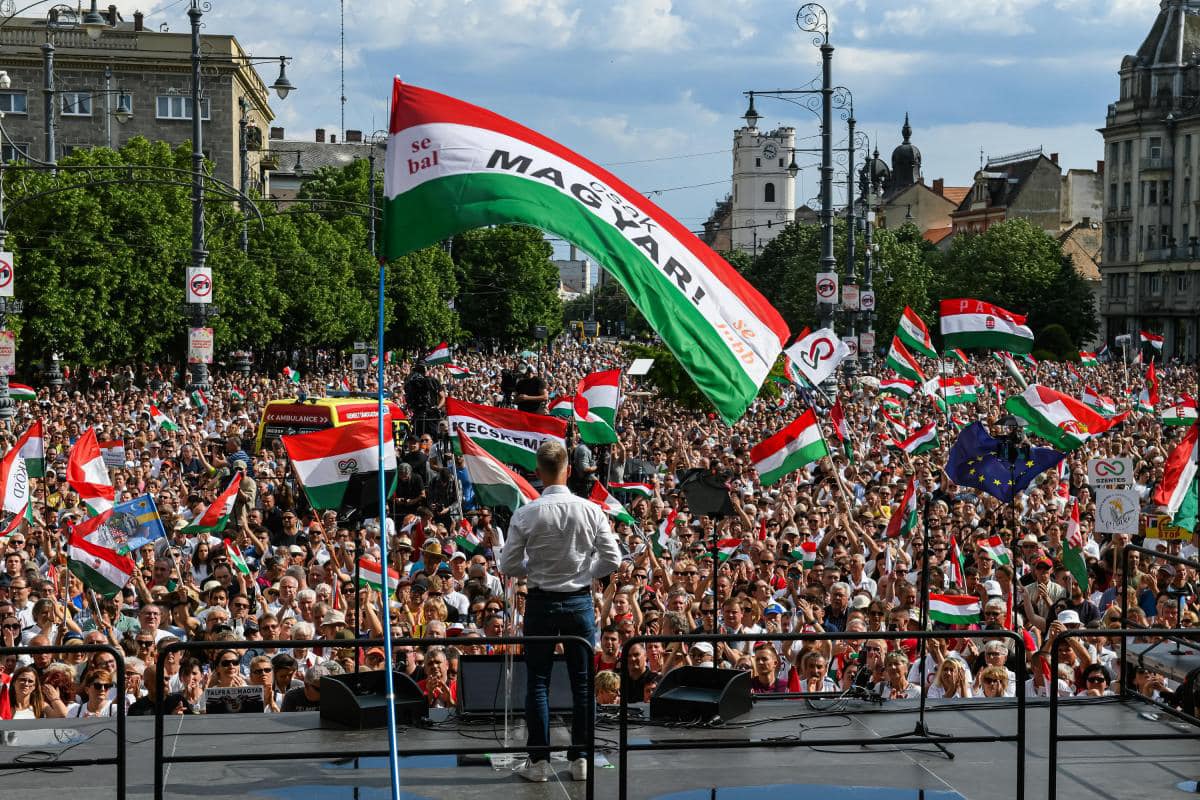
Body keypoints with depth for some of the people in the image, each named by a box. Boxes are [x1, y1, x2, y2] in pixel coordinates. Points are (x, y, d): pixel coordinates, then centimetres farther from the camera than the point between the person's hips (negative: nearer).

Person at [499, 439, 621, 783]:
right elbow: (612, 559, -5)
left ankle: (539, 760, 8)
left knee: (538, 681, 7)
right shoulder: (591, 511, -8)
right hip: (580, 601, 1)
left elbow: (508, 565, -7)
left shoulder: (526, 515, -12)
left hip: (541, 602, -1)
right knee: (583, 681, 10)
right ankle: (580, 758, 12)